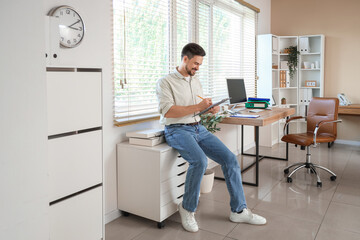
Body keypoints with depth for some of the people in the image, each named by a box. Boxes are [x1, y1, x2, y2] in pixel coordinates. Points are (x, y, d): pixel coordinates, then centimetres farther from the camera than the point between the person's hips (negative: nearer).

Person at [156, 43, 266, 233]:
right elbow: (168, 111, -17)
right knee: (200, 161, -33)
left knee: (230, 159, -8)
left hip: (198, 128, 7)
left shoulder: (196, 81, 18)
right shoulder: (166, 82, -4)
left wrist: (210, 109, 1)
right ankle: (187, 208, -8)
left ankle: (239, 210, 4)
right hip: (178, 130, -7)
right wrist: (197, 107, -21)